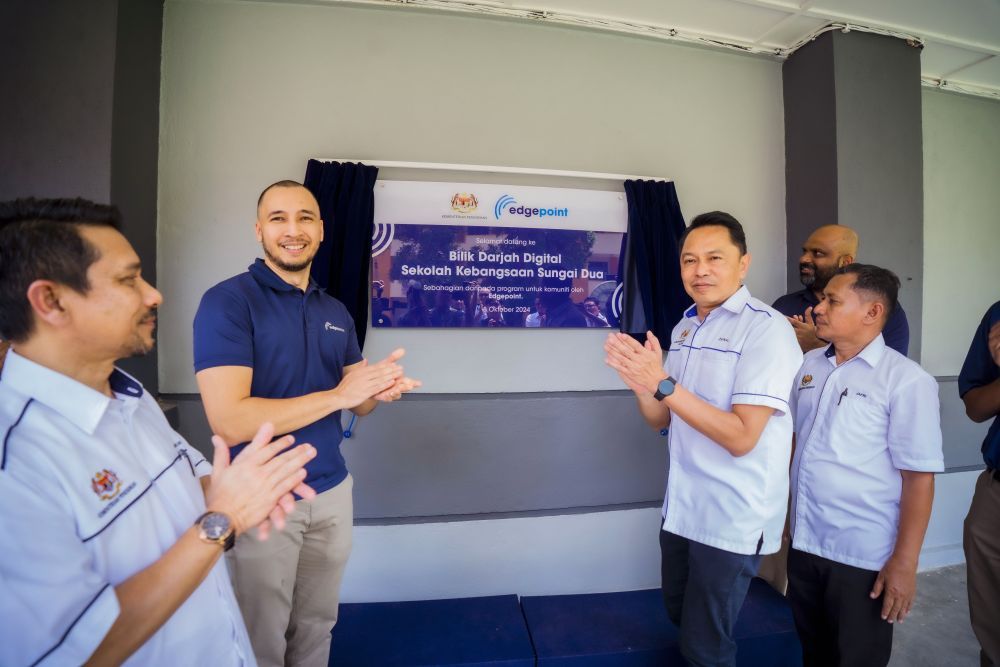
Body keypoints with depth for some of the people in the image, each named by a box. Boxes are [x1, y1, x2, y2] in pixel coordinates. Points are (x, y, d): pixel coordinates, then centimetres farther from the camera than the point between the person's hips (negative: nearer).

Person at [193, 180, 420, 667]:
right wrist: (337, 394, -25)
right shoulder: (227, 301, -15)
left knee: (317, 626, 23)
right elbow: (229, 420, -25)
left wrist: (379, 389, -15)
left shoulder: (336, 312, 5)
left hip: (332, 490, 6)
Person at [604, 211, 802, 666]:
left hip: (733, 517, -7)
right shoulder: (684, 328, 5)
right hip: (682, 506, 7)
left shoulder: (766, 328, -17)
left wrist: (663, 384, -30)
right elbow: (661, 419, 6)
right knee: (679, 615, 25)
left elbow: (741, 437, -24)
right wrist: (640, 381, -14)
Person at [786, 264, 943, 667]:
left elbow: (919, 478, -15)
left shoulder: (906, 380, -14)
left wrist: (905, 562, -15)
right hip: (804, 542, 5)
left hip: (863, 556, -5)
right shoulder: (809, 365, 3)